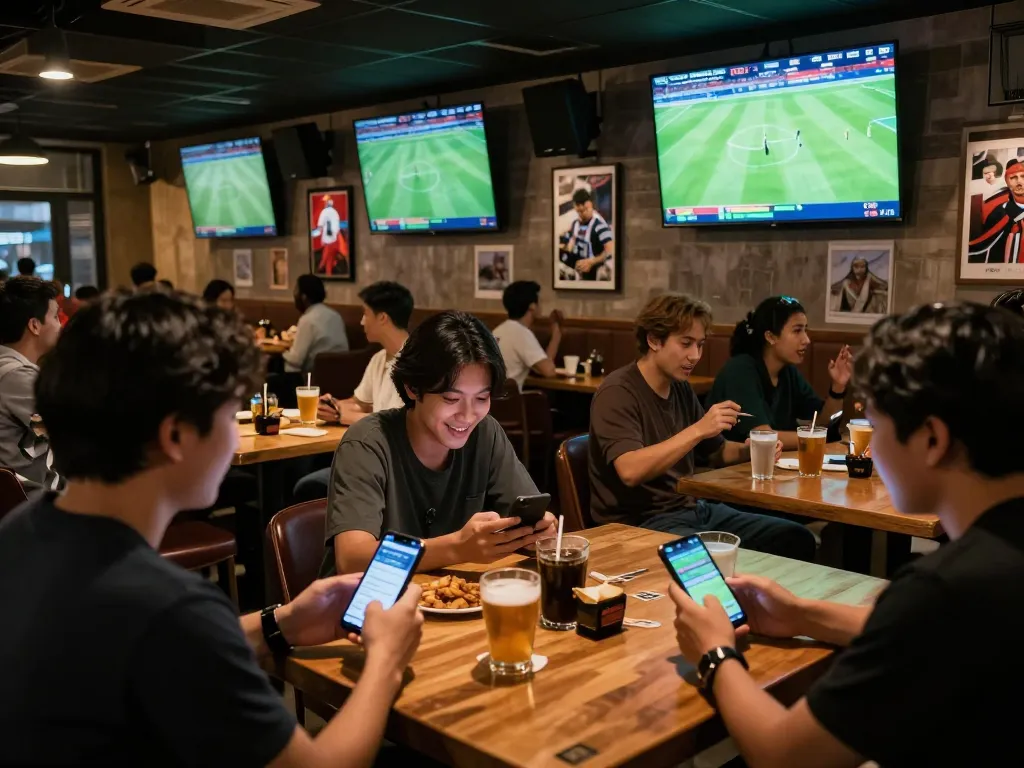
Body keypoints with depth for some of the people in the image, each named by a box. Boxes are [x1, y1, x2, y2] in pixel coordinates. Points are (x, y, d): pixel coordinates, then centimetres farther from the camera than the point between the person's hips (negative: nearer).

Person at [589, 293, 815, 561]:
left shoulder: (681, 388, 10)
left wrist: (750, 451, 1)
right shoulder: (617, 392, -16)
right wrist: (697, 430, -30)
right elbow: (630, 471, -30)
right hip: (641, 522, -8)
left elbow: (714, 451, 22)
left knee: (797, 539, 1)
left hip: (692, 509, 8)